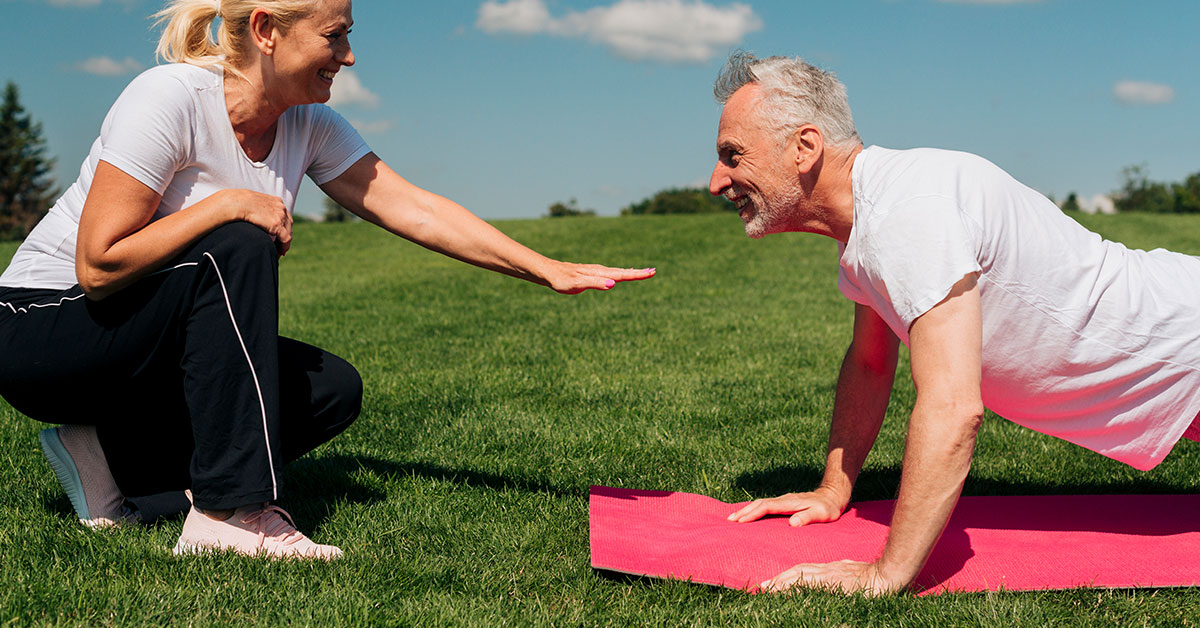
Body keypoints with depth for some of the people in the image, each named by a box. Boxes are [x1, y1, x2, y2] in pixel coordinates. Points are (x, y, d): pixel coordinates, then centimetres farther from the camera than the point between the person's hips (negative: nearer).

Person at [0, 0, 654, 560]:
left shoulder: (310, 125, -3)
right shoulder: (171, 99, -24)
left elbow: (415, 209, -7)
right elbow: (99, 266, -27)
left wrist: (549, 270, -13)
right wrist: (231, 204, -26)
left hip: (158, 343, 7)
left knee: (333, 390, -8)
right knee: (238, 250, -30)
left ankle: (108, 456, -1)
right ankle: (231, 511, -28)